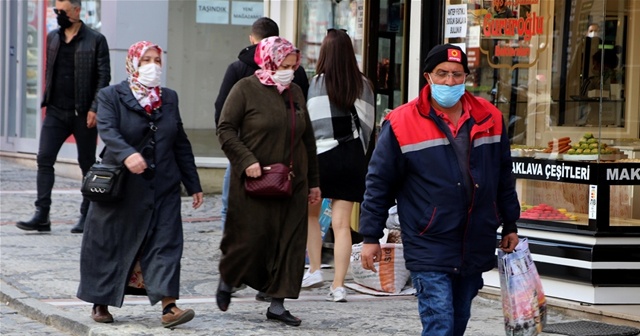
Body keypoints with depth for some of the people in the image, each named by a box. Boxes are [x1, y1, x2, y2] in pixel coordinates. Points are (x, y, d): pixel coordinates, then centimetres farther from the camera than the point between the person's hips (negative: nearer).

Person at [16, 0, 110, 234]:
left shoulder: (95, 40, -4)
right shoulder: (52, 38, 11)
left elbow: (103, 76, -7)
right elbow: (49, 71, 17)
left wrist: (94, 109, -14)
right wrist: (47, 101, 12)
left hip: (83, 113, -4)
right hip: (56, 111, 4)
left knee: (87, 164, 5)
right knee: (44, 159, -6)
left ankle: (86, 217, 15)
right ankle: (42, 216, -7)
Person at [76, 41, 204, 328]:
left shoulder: (169, 98, 13)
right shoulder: (111, 96, -1)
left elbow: (181, 144, 16)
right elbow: (108, 131, -19)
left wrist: (193, 185, 15)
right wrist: (127, 155, -39)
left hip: (162, 189, 3)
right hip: (120, 188, -3)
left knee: (165, 242, -7)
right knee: (109, 244, 5)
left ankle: (168, 306, -12)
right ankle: (101, 302, 21)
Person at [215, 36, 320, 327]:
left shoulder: (295, 93, 14)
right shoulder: (246, 89, -4)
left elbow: (307, 139, 19)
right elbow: (226, 130, -7)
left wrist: (313, 182, 17)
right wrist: (247, 161, -19)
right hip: (254, 182, -5)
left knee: (290, 242, 2)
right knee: (251, 237, -3)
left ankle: (277, 304, 8)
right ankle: (227, 280, 26)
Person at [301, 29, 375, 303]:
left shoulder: (319, 83, -9)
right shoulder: (364, 85, 3)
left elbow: (311, 123, -9)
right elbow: (368, 125, 7)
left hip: (323, 154, -3)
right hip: (353, 158, 3)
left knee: (311, 213, 19)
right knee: (342, 224, 3)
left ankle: (314, 270, 15)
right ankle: (338, 285, 0)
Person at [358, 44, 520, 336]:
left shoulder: (490, 119, 6)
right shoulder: (402, 123, -6)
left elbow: (504, 179, 17)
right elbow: (379, 183, -2)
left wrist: (510, 226, 20)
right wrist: (370, 238, -2)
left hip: (475, 248, 5)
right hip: (429, 249, -5)